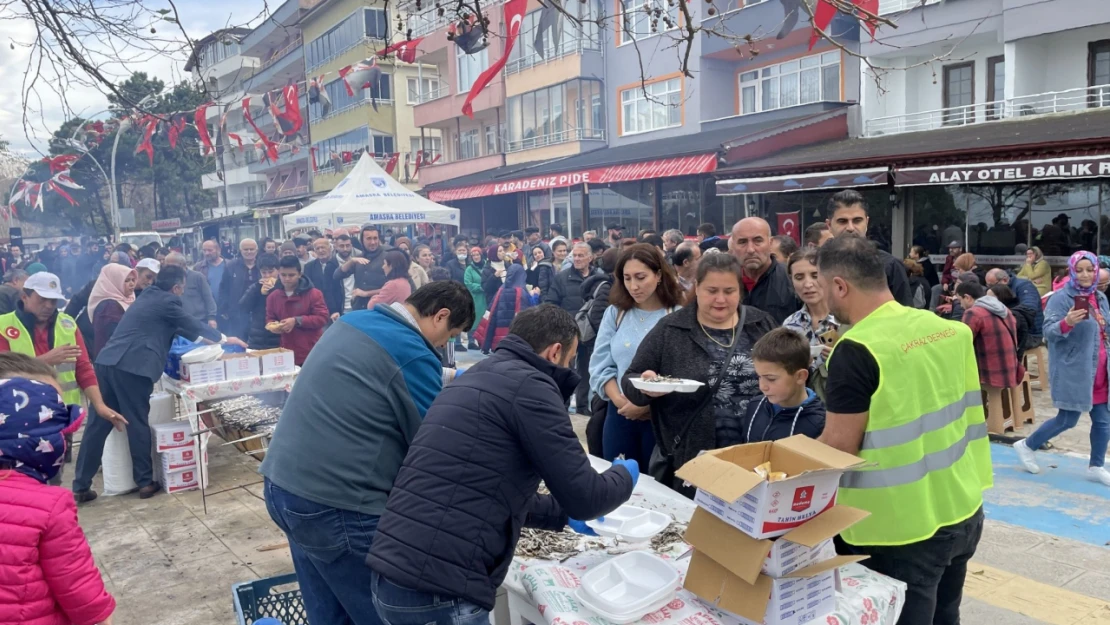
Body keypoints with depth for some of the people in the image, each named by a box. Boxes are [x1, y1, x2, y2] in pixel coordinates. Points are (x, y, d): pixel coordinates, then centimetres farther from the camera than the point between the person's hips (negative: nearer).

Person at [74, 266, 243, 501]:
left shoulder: (149, 296, 24)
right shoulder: (167, 301, -2)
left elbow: (181, 327, 35)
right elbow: (192, 323, 9)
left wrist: (203, 337, 44)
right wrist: (223, 339, 23)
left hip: (108, 362, 8)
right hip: (132, 367, -8)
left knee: (98, 424, 9)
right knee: (137, 424, 3)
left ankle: (80, 487, 13)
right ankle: (145, 483, 13)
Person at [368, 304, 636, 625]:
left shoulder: (479, 376, 16)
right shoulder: (529, 386, -11)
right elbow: (584, 497, -9)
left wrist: (561, 514, 34)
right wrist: (624, 475, 12)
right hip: (437, 592, -9)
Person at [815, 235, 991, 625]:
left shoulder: (857, 350, -21)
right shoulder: (947, 328, 1)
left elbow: (837, 450, -17)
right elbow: (966, 412, 13)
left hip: (903, 530, -7)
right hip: (963, 512, 7)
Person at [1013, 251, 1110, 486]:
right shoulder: (1061, 297, -12)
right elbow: (1049, 332, -21)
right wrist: (1066, 323, -37)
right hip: (1072, 370, -7)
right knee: (1068, 419, -2)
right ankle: (1027, 446, 16)